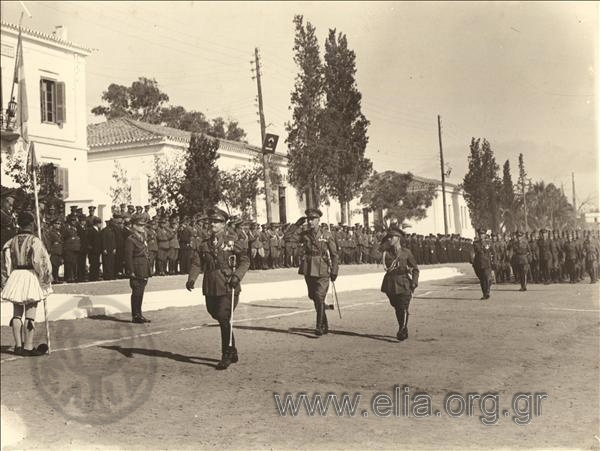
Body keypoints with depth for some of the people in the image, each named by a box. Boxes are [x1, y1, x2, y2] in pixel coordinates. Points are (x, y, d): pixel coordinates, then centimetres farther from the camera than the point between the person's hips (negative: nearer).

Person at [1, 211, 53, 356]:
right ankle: (28, 347, 0)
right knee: (30, 314, -2)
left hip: (15, 278, 5)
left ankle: (18, 345, 15)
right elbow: (41, 262, -13)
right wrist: (46, 278, -2)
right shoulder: (34, 241, -10)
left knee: (17, 313, 12)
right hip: (31, 277, -5)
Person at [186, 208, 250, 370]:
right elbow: (197, 263, 4)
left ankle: (226, 356, 1)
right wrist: (191, 278, -13)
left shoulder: (233, 241, -2)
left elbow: (245, 261, -2)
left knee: (224, 319, -11)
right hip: (210, 288, 5)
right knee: (219, 317, 16)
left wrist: (237, 276, -17)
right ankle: (233, 352, 34)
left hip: (228, 287, -5)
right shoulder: (204, 244, 9)